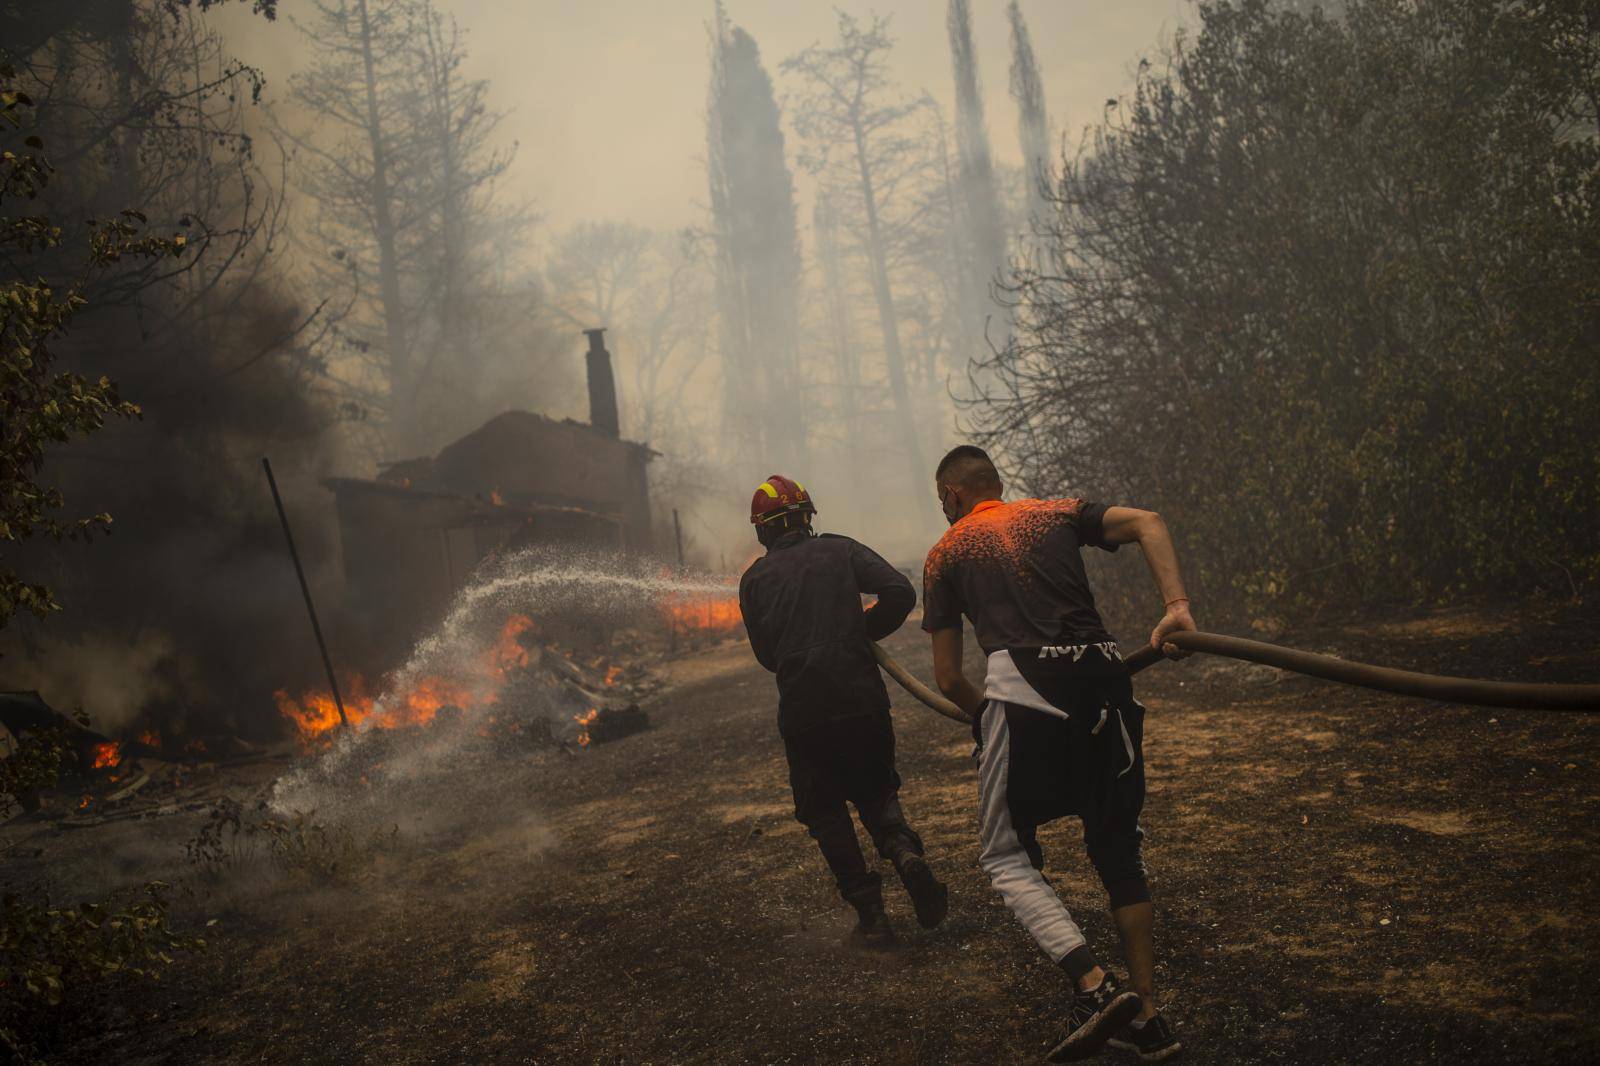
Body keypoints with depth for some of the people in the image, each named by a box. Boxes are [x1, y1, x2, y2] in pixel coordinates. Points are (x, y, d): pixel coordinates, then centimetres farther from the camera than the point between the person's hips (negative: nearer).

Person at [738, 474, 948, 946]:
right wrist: (863, 632, 8)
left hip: (802, 710, -1)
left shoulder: (754, 579, 6)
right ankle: (904, 851, -10)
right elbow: (900, 592, -7)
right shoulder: (841, 550, 5)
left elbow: (766, 653, 8)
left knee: (826, 812, 13)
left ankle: (870, 913, 6)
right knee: (876, 790, 20)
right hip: (863, 698, 1)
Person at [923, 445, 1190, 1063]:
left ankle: (1094, 986, -11)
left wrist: (986, 715, 31)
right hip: (1106, 679, 4)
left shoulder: (946, 553, 17)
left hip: (1024, 688, -4)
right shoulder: (1056, 514, 23)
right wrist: (1177, 607, -4)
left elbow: (948, 679, 13)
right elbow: (1147, 521, 4)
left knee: (1006, 857, 8)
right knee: (1118, 852, 14)